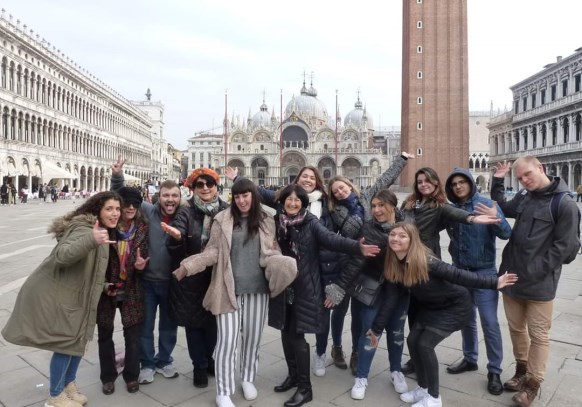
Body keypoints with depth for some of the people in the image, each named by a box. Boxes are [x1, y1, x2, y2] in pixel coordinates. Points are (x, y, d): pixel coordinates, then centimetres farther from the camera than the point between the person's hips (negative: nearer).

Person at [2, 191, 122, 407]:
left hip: (73, 293, 9)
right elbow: (62, 255, -40)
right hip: (53, 293, -9)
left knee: (78, 339, 16)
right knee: (66, 344, -3)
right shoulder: (84, 229, -24)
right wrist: (91, 240, -53)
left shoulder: (104, 232, 6)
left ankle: (69, 386, 34)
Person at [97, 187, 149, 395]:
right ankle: (108, 376, 31)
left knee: (133, 334, 7)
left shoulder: (142, 229, -6)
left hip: (131, 289, 1)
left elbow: (144, 254, 4)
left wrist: (140, 264, -19)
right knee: (105, 334, 12)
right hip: (106, 288, -1)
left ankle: (131, 375, 26)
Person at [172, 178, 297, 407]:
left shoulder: (266, 222, 4)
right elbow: (213, 252, -5)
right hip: (228, 289, -2)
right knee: (227, 339, 0)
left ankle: (248, 379, 37)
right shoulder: (222, 220, -3)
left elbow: (270, 254, 7)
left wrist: (281, 265, -14)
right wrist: (188, 266, -17)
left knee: (252, 336, 14)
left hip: (257, 288, 3)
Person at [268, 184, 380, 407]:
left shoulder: (310, 222, -9)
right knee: (286, 333, 14)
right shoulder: (276, 222, 1)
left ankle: (305, 387, 16)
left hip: (304, 288, -4)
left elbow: (331, 239, -23)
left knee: (297, 335, -1)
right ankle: (293, 375, 37)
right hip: (282, 287, 4)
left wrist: (357, 247, -37)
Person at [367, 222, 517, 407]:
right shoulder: (393, 265, -13)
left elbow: (457, 275, -30)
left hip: (455, 306, -6)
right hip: (430, 306, 7)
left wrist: (494, 283, -32)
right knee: (412, 341, 1)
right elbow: (390, 299, -10)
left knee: (425, 344, -12)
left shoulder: (425, 262, -33)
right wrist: (377, 328, -8)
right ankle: (423, 388, 25)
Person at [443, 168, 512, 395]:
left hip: (484, 272, -4)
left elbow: (507, 234, -19)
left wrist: (496, 219, -38)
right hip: (459, 271, 4)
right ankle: (470, 359, 33)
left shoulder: (487, 204, -11)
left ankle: (494, 371, 14)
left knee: (489, 322, -1)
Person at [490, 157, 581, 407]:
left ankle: (533, 383, 23)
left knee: (538, 335, 9)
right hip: (512, 276, 6)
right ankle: (521, 370, 37)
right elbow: (502, 210, 24)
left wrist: (535, 272, -15)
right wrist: (497, 182, 12)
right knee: (516, 328, 18)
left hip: (539, 284, -6)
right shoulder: (523, 197, 6)